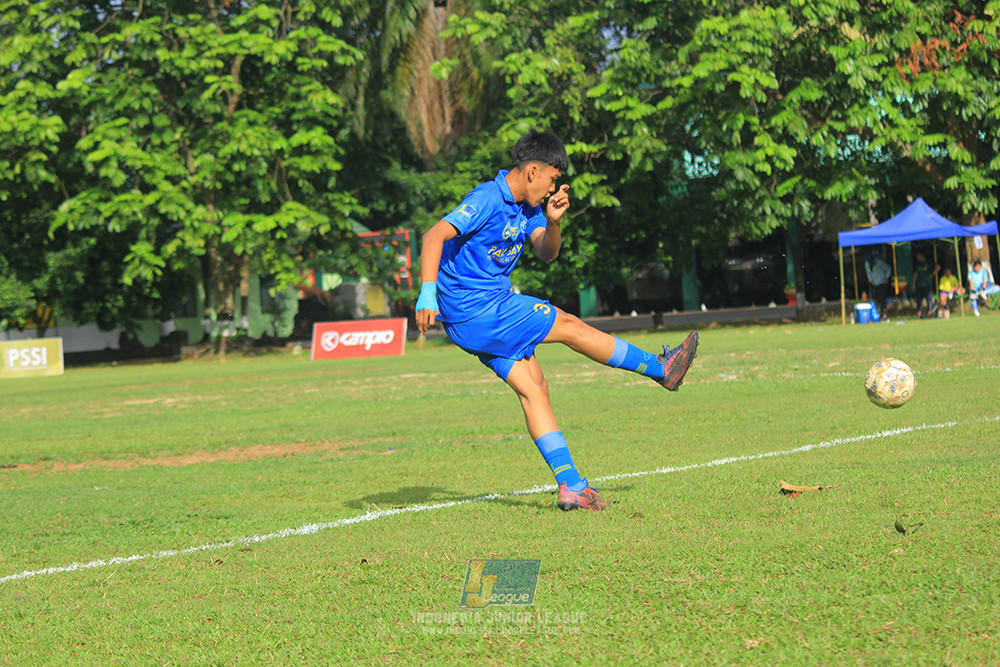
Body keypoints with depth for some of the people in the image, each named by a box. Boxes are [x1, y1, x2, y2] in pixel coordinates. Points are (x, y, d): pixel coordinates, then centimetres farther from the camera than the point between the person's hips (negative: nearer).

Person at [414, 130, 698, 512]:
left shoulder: (525, 206, 10)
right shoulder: (487, 201, -19)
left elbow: (546, 254, 14)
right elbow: (435, 236, -27)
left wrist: (552, 222, -8)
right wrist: (427, 293, -39)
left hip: (487, 313, 9)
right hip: (476, 311, -9)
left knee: (533, 389, 4)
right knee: (569, 327, -2)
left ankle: (570, 485, 3)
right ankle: (661, 370, 11)